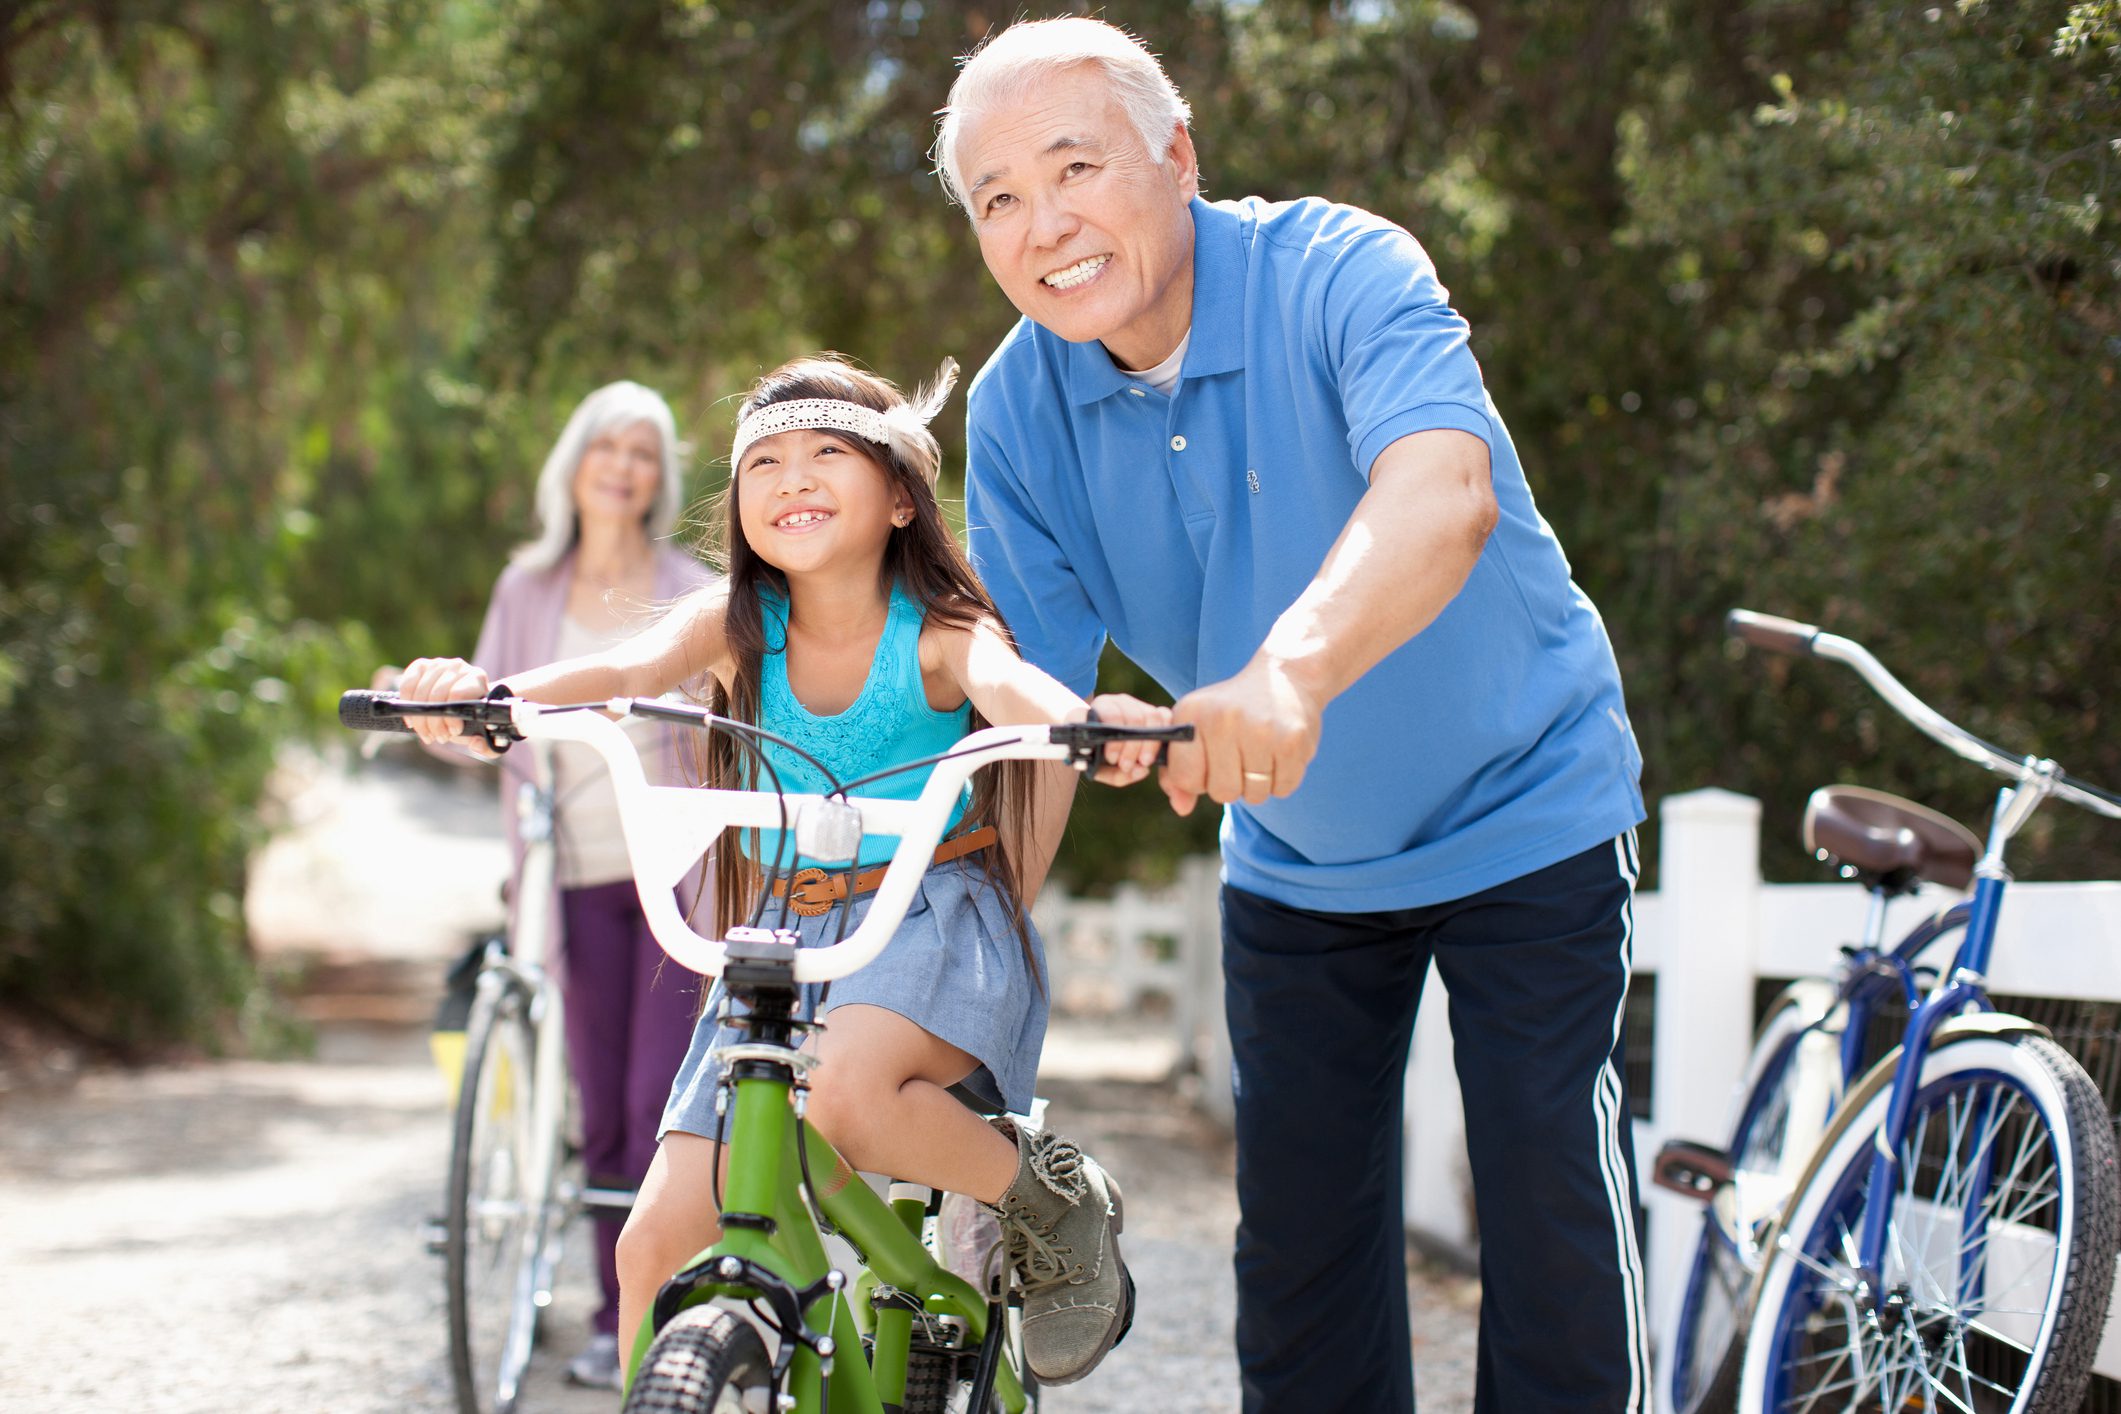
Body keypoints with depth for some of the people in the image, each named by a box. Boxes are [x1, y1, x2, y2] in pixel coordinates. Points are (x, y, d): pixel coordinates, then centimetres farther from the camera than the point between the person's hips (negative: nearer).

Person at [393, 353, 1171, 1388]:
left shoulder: (938, 631, -11)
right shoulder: (735, 623, -3)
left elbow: (1007, 685, -32)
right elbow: (625, 669, -21)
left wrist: (1086, 718, -58)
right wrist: (479, 695, -43)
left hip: (935, 923, -4)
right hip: (788, 941, 5)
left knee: (843, 1090, -37)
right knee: (657, 1243, -4)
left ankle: (1054, 1203, -10)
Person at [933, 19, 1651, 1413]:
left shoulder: (1336, 273, -26)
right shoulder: (1019, 410, -10)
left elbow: (1441, 490, -46)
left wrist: (1290, 669, -64)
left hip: (1522, 817, -4)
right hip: (1295, 865, 5)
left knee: (1559, 1241, -7)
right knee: (1297, 1264, 6)